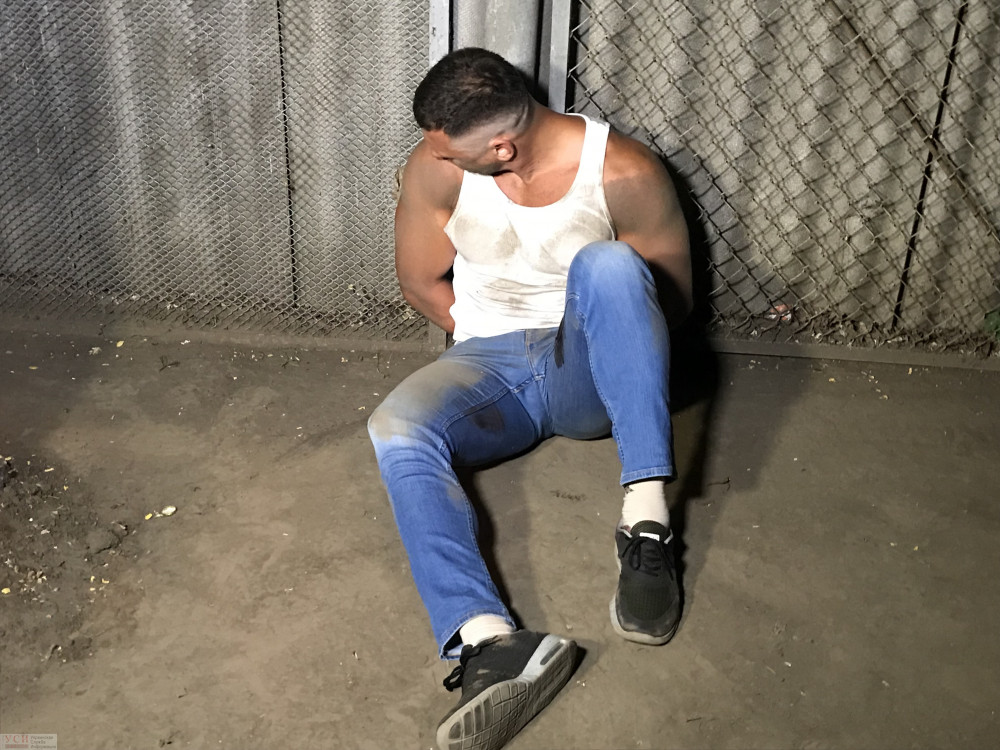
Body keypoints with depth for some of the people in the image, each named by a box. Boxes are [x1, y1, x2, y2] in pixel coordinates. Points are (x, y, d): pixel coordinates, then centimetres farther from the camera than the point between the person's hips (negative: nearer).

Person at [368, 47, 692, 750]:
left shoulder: (624, 173, -14)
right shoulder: (437, 168, -7)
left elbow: (673, 298, 0)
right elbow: (420, 282, 6)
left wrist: (613, 339, -5)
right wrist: (497, 337, 0)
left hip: (589, 373, -2)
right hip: (488, 368, 2)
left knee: (606, 264, -34)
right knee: (397, 430, -30)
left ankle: (647, 522, -39)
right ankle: (490, 642, -47)